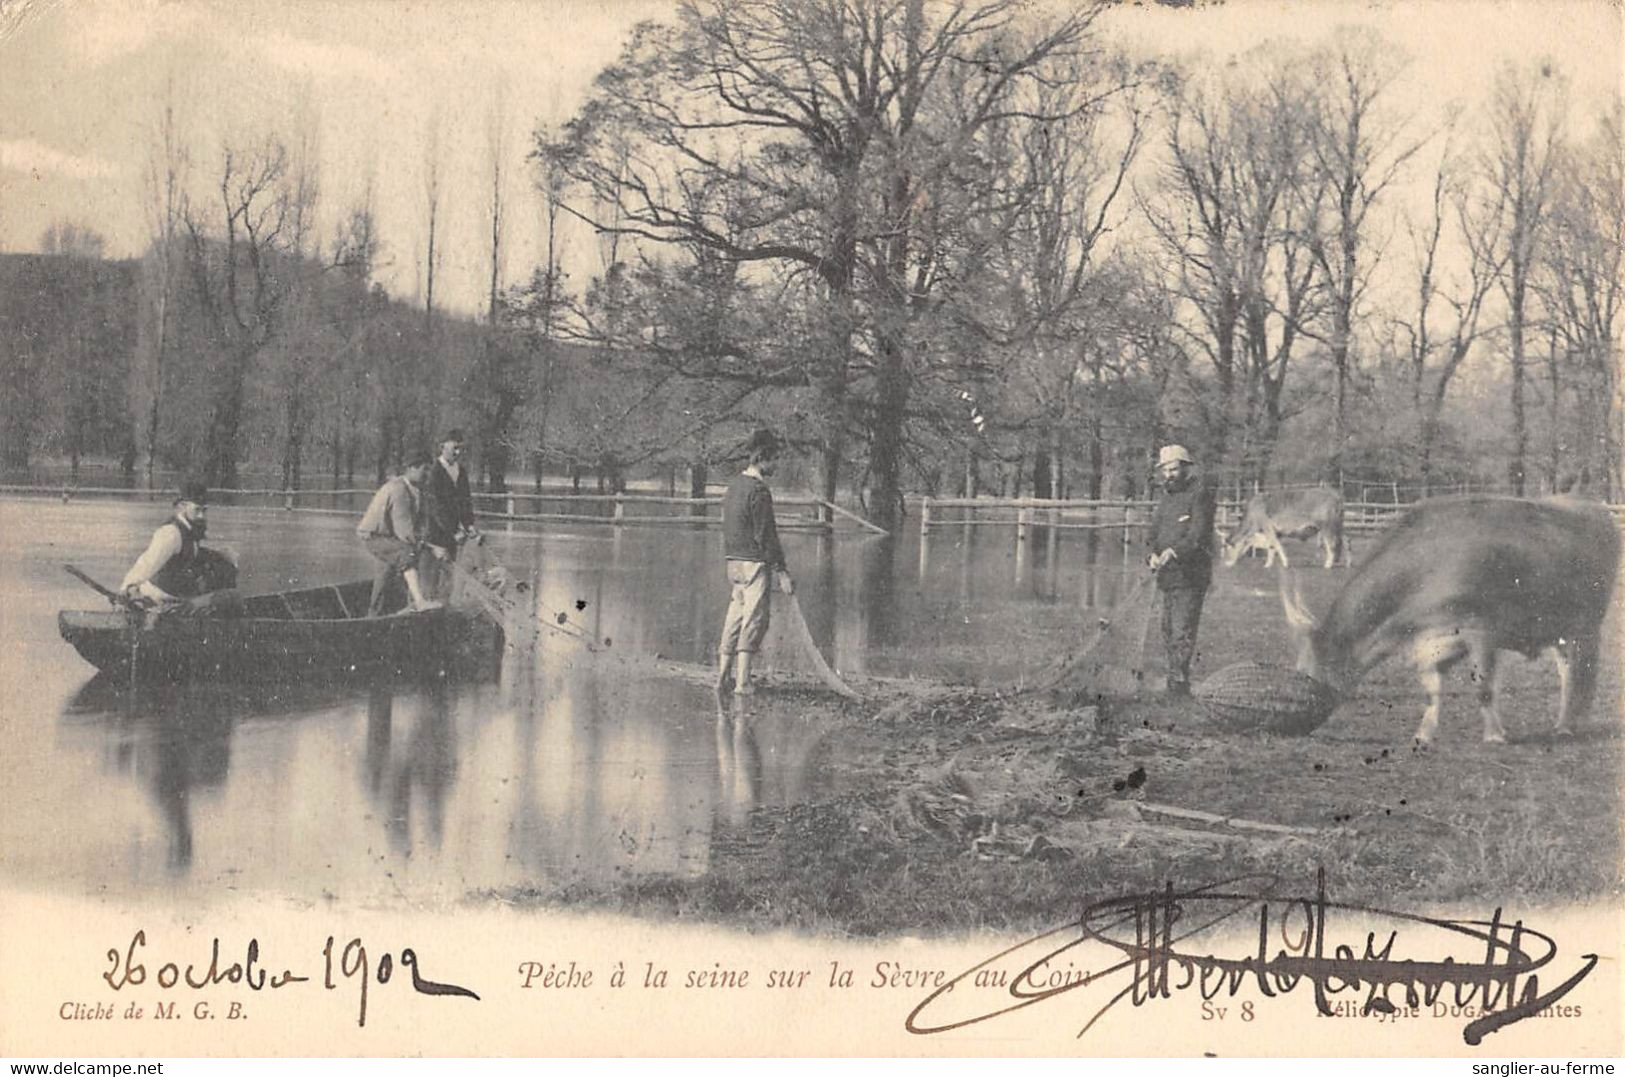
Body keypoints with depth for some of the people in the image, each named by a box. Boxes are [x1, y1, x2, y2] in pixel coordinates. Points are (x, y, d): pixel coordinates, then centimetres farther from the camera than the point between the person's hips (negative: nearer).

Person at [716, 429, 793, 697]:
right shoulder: (758, 490, -15)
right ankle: (742, 682, -7)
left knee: (734, 619, 13)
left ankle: (722, 680, 14)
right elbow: (766, 536, -17)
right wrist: (781, 572, -14)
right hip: (755, 563, -8)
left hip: (734, 561, 8)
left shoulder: (734, 485, 12)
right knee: (755, 619, -4)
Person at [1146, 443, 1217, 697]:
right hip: (1168, 576, 8)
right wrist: (1153, 555, -5)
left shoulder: (1199, 494, -7)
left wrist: (1173, 551, -30)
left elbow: (1198, 536, -17)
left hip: (1190, 575, -8)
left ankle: (1179, 684, -13)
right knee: (1168, 633, 9)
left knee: (1182, 634, -12)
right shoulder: (1165, 499, 16)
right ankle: (1175, 685, 16)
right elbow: (1154, 535, 16)